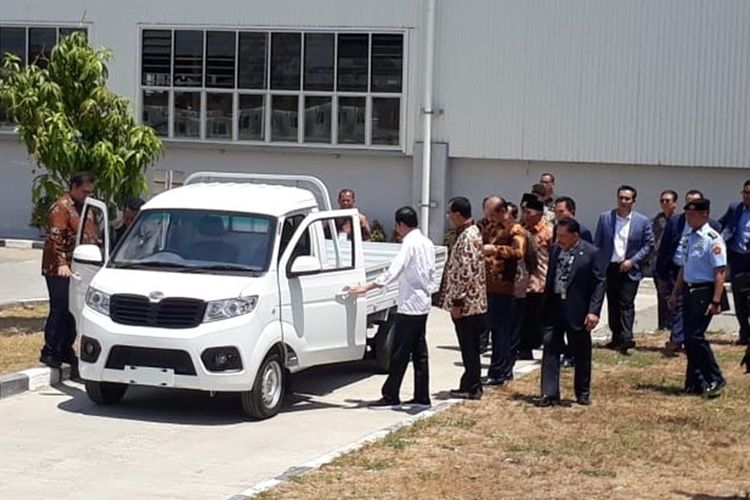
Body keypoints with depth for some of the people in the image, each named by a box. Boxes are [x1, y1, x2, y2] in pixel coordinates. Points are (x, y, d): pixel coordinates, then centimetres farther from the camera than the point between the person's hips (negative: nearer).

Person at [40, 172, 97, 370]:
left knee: (73, 312, 12)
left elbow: (91, 237, 27)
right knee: (60, 311, -7)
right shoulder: (61, 208, -12)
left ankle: (66, 350, 20)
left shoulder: (84, 208, 18)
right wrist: (61, 264, -30)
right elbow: (55, 238, -20)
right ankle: (49, 352, 0)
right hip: (61, 271, -9)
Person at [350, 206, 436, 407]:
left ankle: (390, 395, -2)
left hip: (409, 306, -9)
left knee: (400, 353, -5)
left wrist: (366, 287, -23)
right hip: (423, 304, 9)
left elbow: (392, 272, -23)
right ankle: (422, 396, 12)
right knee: (419, 352, 10)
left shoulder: (410, 245, -15)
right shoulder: (427, 243, 11)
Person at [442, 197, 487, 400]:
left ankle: (472, 388, 3)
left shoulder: (468, 238, -19)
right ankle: (470, 385, 20)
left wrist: (457, 301, -21)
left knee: (469, 347, -3)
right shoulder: (469, 233, 14)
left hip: (466, 303, -10)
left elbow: (467, 272, -24)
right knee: (470, 347, 14)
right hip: (472, 302, 10)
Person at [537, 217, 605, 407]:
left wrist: (594, 311, -16)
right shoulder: (555, 249, 5)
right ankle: (549, 393, 0)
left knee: (581, 352, 8)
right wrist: (544, 304, 7)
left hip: (577, 309, -4)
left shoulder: (590, 253, -9)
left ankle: (583, 393, 24)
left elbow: (599, 283, -10)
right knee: (550, 347, -2)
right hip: (554, 306, 4)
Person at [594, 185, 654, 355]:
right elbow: (597, 243, 7)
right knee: (612, 304, 8)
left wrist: (632, 261, -8)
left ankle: (626, 339, -16)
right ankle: (616, 337, 16)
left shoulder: (642, 221, -1)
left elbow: (649, 245, 2)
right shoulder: (605, 218, 4)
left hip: (630, 269, -3)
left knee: (626, 303, -10)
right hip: (610, 268, 3)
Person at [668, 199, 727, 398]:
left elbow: (720, 272, -17)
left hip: (705, 292, -8)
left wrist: (716, 301, -21)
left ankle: (715, 380, 0)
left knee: (695, 336, -13)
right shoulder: (688, 237, 12)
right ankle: (694, 383, 19)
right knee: (689, 338, 9)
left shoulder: (712, 239, -13)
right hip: (690, 291, 8)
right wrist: (675, 294, 21)